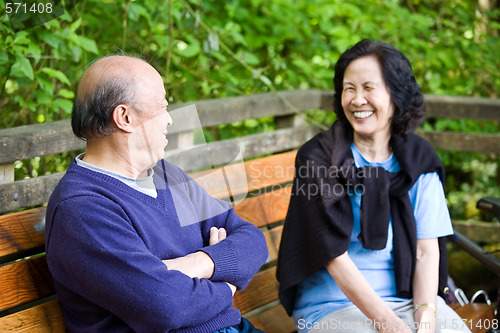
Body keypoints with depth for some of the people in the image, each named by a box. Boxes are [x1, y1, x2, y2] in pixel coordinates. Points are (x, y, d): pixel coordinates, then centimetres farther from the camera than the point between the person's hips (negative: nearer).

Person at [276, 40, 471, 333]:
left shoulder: (419, 159, 4)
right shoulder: (317, 158, -7)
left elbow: (426, 251, -1)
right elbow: (335, 257, -12)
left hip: (409, 296, 3)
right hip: (333, 305, -3)